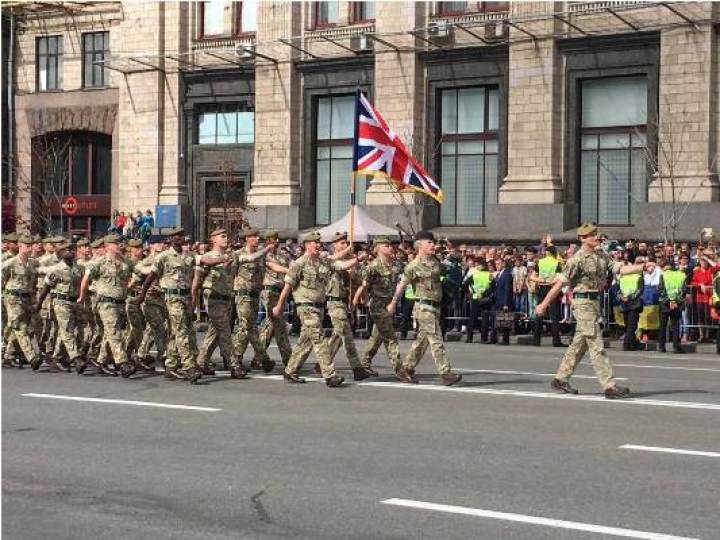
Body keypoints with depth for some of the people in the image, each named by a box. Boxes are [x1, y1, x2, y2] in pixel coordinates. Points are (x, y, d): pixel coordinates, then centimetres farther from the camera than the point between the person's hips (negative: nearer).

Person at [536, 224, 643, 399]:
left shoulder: (601, 256, 11)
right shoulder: (578, 259, -13)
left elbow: (620, 269, 6)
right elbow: (560, 283, -12)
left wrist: (642, 266, -6)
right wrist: (544, 304, -11)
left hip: (594, 301, 9)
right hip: (583, 302, -9)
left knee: (579, 344, 14)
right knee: (596, 345, -10)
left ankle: (560, 379, 23)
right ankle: (609, 386, -11)